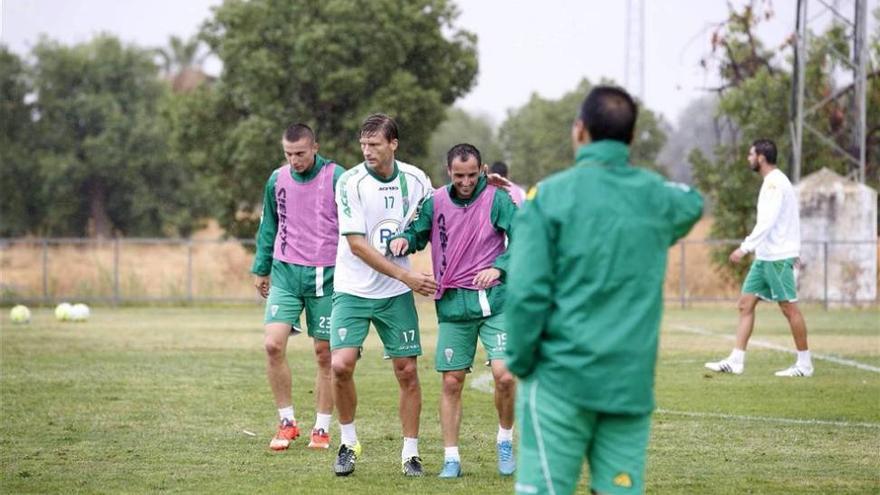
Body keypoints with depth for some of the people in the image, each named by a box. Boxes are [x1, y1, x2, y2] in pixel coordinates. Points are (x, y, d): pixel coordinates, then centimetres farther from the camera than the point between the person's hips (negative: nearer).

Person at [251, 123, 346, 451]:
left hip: (326, 276, -3)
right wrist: (261, 268, 16)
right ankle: (287, 422, 2)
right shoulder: (277, 180, 6)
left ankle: (322, 429, 14)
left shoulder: (336, 178, -6)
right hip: (286, 272, 3)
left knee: (324, 353, 3)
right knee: (273, 344, -11)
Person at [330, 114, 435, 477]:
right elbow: (357, 244, -15)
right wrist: (406, 276, -18)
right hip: (353, 290, -3)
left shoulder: (415, 179, -1)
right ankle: (348, 443, 7)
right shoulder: (350, 183, -13)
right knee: (341, 365, -14)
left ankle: (410, 452, 14)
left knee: (407, 371, 1)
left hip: (397, 294, 3)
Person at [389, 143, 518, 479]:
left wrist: (498, 267, -22)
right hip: (452, 304, 2)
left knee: (504, 375, -12)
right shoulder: (435, 203, 5)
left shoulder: (496, 199, -3)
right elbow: (417, 234, 15)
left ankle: (505, 440, 13)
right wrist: (404, 240, -8)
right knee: (452, 382, 2)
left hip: (493, 300, -2)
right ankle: (451, 458, 11)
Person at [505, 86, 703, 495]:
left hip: (561, 379, -4)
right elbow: (694, 203, 34)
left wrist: (518, 361, 1)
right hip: (632, 383, 4)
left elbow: (527, 291, -11)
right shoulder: (657, 198, 8)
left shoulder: (549, 196, -5)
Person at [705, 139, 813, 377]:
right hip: (765, 256, 10)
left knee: (789, 307, -3)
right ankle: (736, 361, 3)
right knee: (746, 304, 5)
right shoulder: (772, 182, 15)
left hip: (778, 256, -10)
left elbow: (767, 222, -23)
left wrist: (745, 248, -25)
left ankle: (805, 363, 4)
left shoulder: (775, 183, -15)